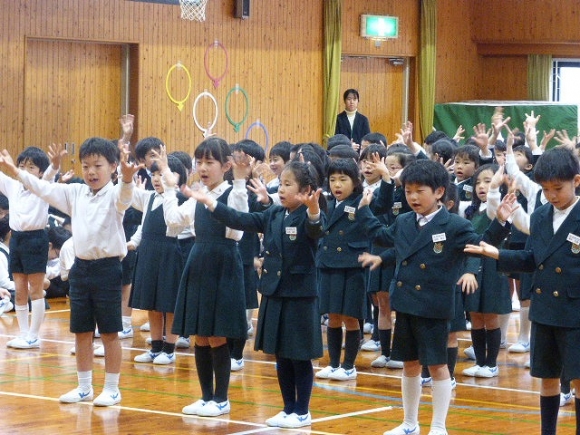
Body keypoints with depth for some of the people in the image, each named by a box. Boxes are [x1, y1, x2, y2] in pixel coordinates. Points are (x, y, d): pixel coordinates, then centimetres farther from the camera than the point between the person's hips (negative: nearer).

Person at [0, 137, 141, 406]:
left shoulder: (114, 195, -9)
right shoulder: (75, 193, 8)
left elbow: (124, 197, -31)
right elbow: (44, 189, 6)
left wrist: (127, 179, -54)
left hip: (107, 267, -6)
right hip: (81, 266, 6)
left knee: (109, 332, 2)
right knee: (81, 331, 12)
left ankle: (112, 389, 10)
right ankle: (84, 386, 22)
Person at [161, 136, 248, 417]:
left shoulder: (232, 193, -8)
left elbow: (240, 216, -27)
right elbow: (174, 219, 8)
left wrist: (240, 180, -33)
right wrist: (169, 188, 11)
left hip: (223, 267, -7)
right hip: (198, 265, 7)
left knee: (217, 337, -3)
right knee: (200, 337, 9)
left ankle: (221, 399, 7)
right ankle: (207, 397, 18)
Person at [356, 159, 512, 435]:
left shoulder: (455, 226, -9)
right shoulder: (402, 224, 10)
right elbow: (380, 235, 29)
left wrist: (499, 223, -25)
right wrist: (364, 210, 33)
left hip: (433, 308, -6)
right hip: (405, 305, 6)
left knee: (437, 366, 2)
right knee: (410, 365, 14)